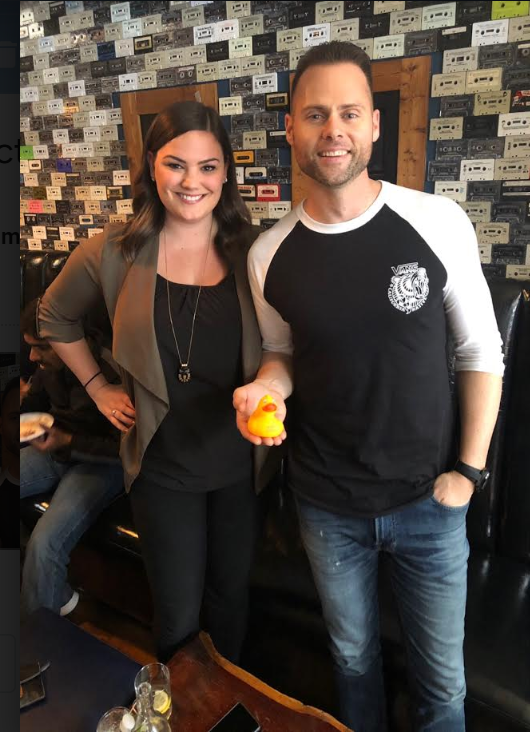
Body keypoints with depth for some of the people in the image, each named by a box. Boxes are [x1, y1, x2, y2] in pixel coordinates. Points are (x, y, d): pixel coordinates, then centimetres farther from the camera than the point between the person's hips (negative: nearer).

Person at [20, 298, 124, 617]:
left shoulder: (112, 373, -27)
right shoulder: (50, 363, -6)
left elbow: (123, 448, -21)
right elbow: (37, 400, 14)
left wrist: (68, 442, -28)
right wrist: (25, 396, -8)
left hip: (99, 463, -8)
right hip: (55, 449, 8)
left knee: (43, 544, -24)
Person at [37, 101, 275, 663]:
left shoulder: (251, 252, -6)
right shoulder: (117, 253, -7)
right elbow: (54, 317, 10)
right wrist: (98, 388, 6)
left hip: (240, 462, 2)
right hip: (163, 466, -1)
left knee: (231, 597, 21)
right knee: (179, 617, 12)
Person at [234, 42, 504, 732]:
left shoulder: (438, 223, -13)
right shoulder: (268, 254, -7)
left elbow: (481, 351, -4)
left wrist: (469, 469, -5)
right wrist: (265, 386, -14)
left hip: (428, 501, -1)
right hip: (327, 505, 2)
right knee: (353, 656, 26)